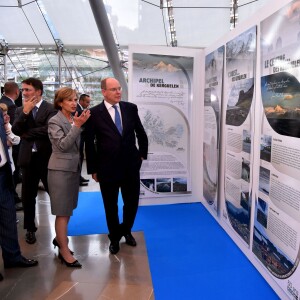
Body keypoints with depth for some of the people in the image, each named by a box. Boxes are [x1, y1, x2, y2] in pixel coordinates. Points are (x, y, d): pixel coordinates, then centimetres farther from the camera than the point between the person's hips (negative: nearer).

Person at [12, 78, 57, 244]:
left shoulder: (51, 108, -7)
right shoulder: (21, 110, 9)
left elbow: (48, 129, -21)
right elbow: (16, 130, -4)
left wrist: (27, 133, -11)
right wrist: (25, 112, -14)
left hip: (46, 158, -4)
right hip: (28, 158, 4)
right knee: (28, 196, 13)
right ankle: (30, 229, 31)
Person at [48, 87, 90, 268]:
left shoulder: (75, 119, 8)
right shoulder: (55, 121, -10)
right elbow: (63, 145, -21)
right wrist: (77, 126, -24)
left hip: (74, 168, 7)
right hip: (61, 169, -7)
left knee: (68, 208, 16)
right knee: (63, 211, -2)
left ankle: (60, 239, 35)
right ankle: (65, 252, 8)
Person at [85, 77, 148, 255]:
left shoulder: (131, 108, 1)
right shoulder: (94, 113, -7)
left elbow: (141, 133, 13)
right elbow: (89, 143, -3)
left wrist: (142, 154, 11)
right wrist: (93, 169, -2)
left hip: (131, 165, 3)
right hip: (107, 167, -2)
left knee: (132, 202, 12)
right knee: (111, 206, 12)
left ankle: (126, 230, 41)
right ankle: (114, 237, 35)